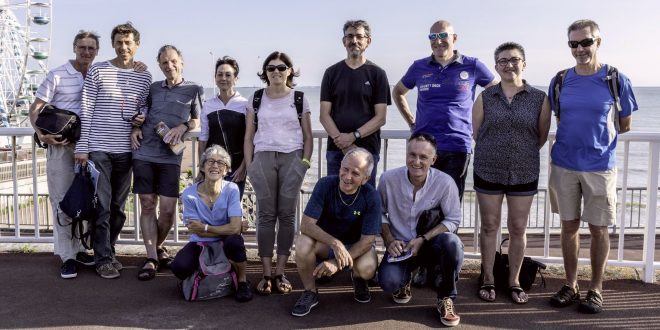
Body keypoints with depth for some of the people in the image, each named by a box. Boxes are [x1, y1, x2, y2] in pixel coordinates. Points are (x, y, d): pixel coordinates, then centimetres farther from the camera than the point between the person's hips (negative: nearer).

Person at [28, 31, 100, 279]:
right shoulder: (57, 75, -3)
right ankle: (67, 256, 5)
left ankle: (78, 248, 24)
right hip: (60, 144, -4)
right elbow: (35, 109, -2)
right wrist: (41, 133, -18)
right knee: (62, 200, -1)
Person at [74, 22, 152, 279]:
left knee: (118, 206, 10)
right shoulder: (97, 71, -2)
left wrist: (141, 119, -5)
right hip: (98, 149, -3)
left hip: (126, 150, 3)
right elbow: (86, 110, -2)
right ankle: (104, 259, 8)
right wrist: (82, 147, -6)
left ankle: (107, 251, 25)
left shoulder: (144, 77, 7)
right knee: (102, 205, -3)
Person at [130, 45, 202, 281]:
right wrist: (136, 128, 5)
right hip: (144, 153, 2)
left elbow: (198, 120, 11)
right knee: (147, 205, 1)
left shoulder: (194, 89, 9)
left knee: (167, 209, -3)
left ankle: (158, 246, 24)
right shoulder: (153, 88, 17)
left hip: (171, 156, -2)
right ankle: (151, 258, 6)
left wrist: (183, 126, -8)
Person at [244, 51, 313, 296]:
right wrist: (249, 166, 3)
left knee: (287, 215, 0)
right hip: (263, 157, 1)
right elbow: (248, 136, 11)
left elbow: (308, 136, 9)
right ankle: (266, 274, 4)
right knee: (266, 215, -1)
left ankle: (280, 273, 7)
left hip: (292, 157, 0)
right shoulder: (256, 99, 10)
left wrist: (305, 163, -2)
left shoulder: (299, 99, 8)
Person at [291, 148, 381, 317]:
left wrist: (337, 263, -30)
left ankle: (357, 279, 9)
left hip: (356, 245, 0)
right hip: (324, 241, 0)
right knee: (303, 243, -32)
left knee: (367, 269, -32)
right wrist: (335, 243, -41)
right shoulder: (325, 185, -20)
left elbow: (367, 239, -19)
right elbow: (306, 225, -25)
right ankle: (310, 292, -6)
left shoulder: (371, 197, -20)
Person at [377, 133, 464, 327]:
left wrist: (423, 239, -20)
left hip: (431, 244, 0)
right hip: (400, 246, 1)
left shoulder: (445, 182, -16)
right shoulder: (388, 178, -11)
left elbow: (453, 220, -10)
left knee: (451, 242, -35)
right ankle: (404, 280, 16)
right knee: (388, 282, -28)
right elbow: (380, 213, 3)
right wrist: (389, 240, -12)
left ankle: (446, 299, -9)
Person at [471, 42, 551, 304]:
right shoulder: (485, 98, 0)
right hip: (488, 172, 0)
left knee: (518, 228, 8)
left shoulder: (539, 99, -1)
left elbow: (542, 136, 7)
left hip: (524, 174, 0)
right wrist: (495, 153, 8)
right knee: (489, 226, 8)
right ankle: (488, 279, 22)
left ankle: (514, 281, 23)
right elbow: (476, 133, 6)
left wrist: (522, 154, 11)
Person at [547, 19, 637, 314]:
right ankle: (570, 286, 22)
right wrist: (578, 136, 8)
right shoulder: (561, 81, 2)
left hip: (600, 166, -2)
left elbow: (624, 126, 5)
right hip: (563, 165, 2)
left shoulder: (617, 81, -5)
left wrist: (596, 135, 7)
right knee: (569, 225, 10)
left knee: (598, 229, 5)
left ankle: (596, 289, 20)